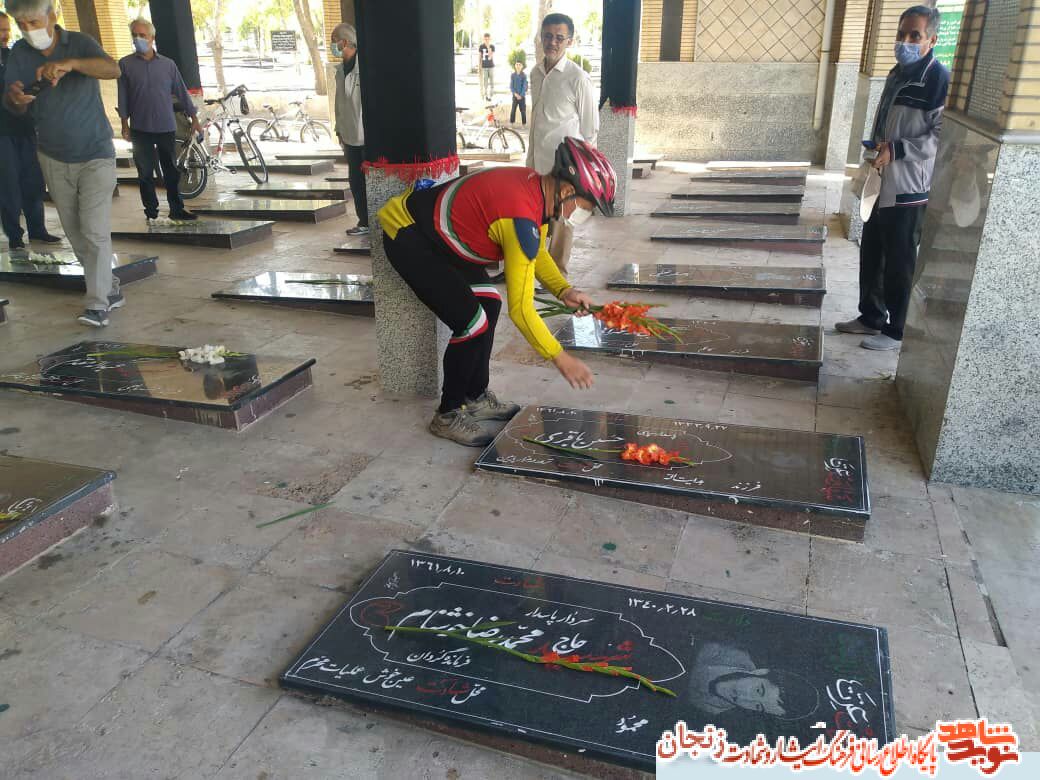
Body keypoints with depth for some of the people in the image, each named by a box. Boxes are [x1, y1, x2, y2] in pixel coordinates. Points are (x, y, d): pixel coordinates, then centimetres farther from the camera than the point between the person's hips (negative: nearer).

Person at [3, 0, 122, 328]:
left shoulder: (80, 43, -8)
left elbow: (113, 70, -27)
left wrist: (70, 63, -43)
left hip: (95, 155, -5)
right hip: (54, 159, 5)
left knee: (95, 231, -12)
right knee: (74, 232, 10)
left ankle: (98, 302, -8)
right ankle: (110, 288, 22)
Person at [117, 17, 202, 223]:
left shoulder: (168, 64, 5)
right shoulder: (125, 64, 2)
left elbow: (181, 92, 9)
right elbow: (123, 97, 3)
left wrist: (194, 118, 6)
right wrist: (125, 124, 0)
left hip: (167, 127, 1)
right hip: (140, 129, -1)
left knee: (171, 171, 6)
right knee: (145, 173, 4)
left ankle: (177, 209, 14)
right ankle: (151, 212, 12)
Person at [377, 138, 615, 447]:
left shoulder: (537, 187, -3)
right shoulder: (522, 219, -30)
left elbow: (536, 253, 15)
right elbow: (520, 308, -26)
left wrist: (563, 290, 0)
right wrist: (560, 358, -17)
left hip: (436, 232, 10)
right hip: (405, 237, -10)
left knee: (488, 304, 11)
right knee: (473, 324, -12)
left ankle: (476, 398, 22)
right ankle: (448, 415, 6)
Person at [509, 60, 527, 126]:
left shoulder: (524, 75, -4)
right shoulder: (512, 75, 1)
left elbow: (524, 86, -7)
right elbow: (511, 86, 0)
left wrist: (521, 95, -13)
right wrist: (515, 93, -13)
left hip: (522, 96, -1)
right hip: (515, 95, 1)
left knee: (523, 110, 2)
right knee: (513, 109, 1)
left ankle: (524, 123, 12)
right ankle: (511, 122, 10)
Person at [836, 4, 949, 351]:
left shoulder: (939, 78, -13)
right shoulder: (897, 73, 14)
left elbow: (944, 135, -18)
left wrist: (896, 150, -25)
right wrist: (874, 153, 14)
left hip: (909, 189, -9)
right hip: (881, 184, 9)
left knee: (898, 264, 0)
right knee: (870, 255, 15)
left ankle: (895, 331, 12)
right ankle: (871, 317, 30)